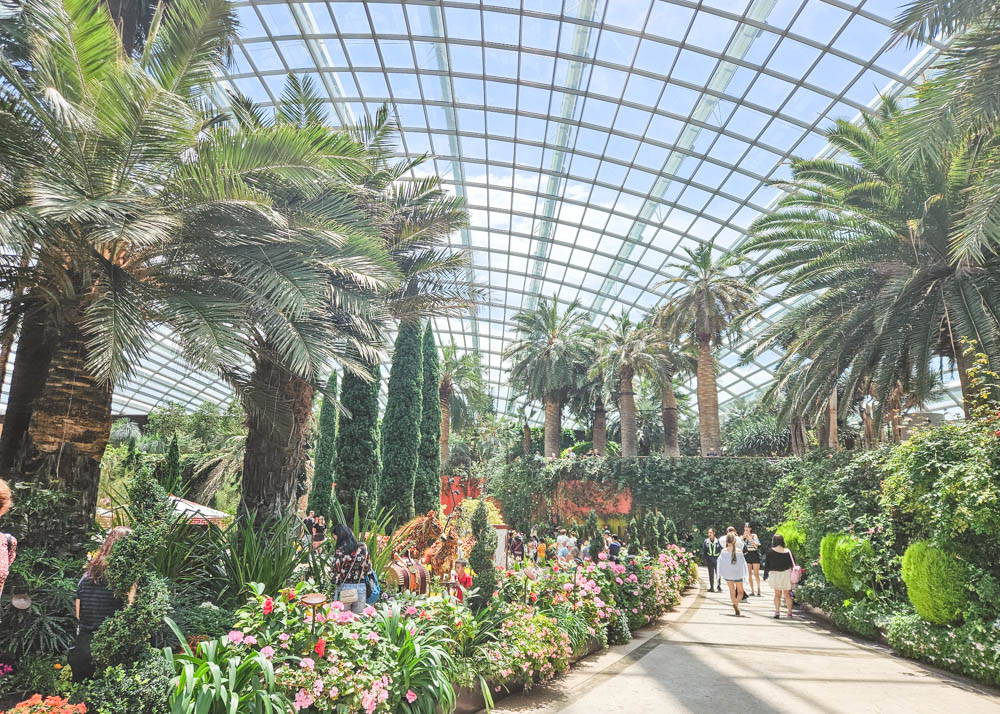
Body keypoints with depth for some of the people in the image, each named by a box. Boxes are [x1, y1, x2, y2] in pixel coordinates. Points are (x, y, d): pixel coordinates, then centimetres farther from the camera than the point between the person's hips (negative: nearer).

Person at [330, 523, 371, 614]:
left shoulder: (340, 551, -15)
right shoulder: (363, 547, -3)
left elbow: (335, 569, -11)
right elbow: (368, 568, 3)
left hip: (344, 589, -3)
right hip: (361, 589, 4)